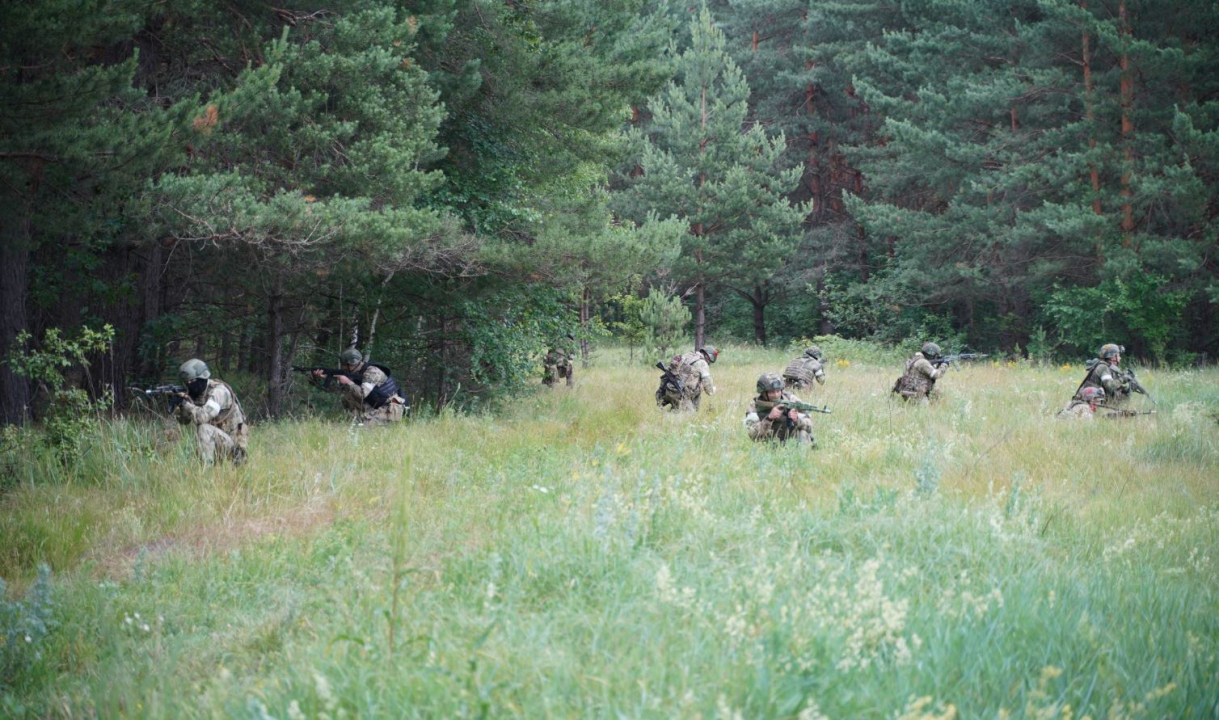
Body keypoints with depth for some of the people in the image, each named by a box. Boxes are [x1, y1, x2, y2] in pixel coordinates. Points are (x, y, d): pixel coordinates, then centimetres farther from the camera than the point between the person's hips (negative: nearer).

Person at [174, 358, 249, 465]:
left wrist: (185, 403, -24)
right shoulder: (196, 393, 5)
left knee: (203, 428, -30)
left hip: (232, 443, -9)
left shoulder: (218, 391, -20)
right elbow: (185, 420, 5)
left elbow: (203, 416, -34)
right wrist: (179, 404, -13)